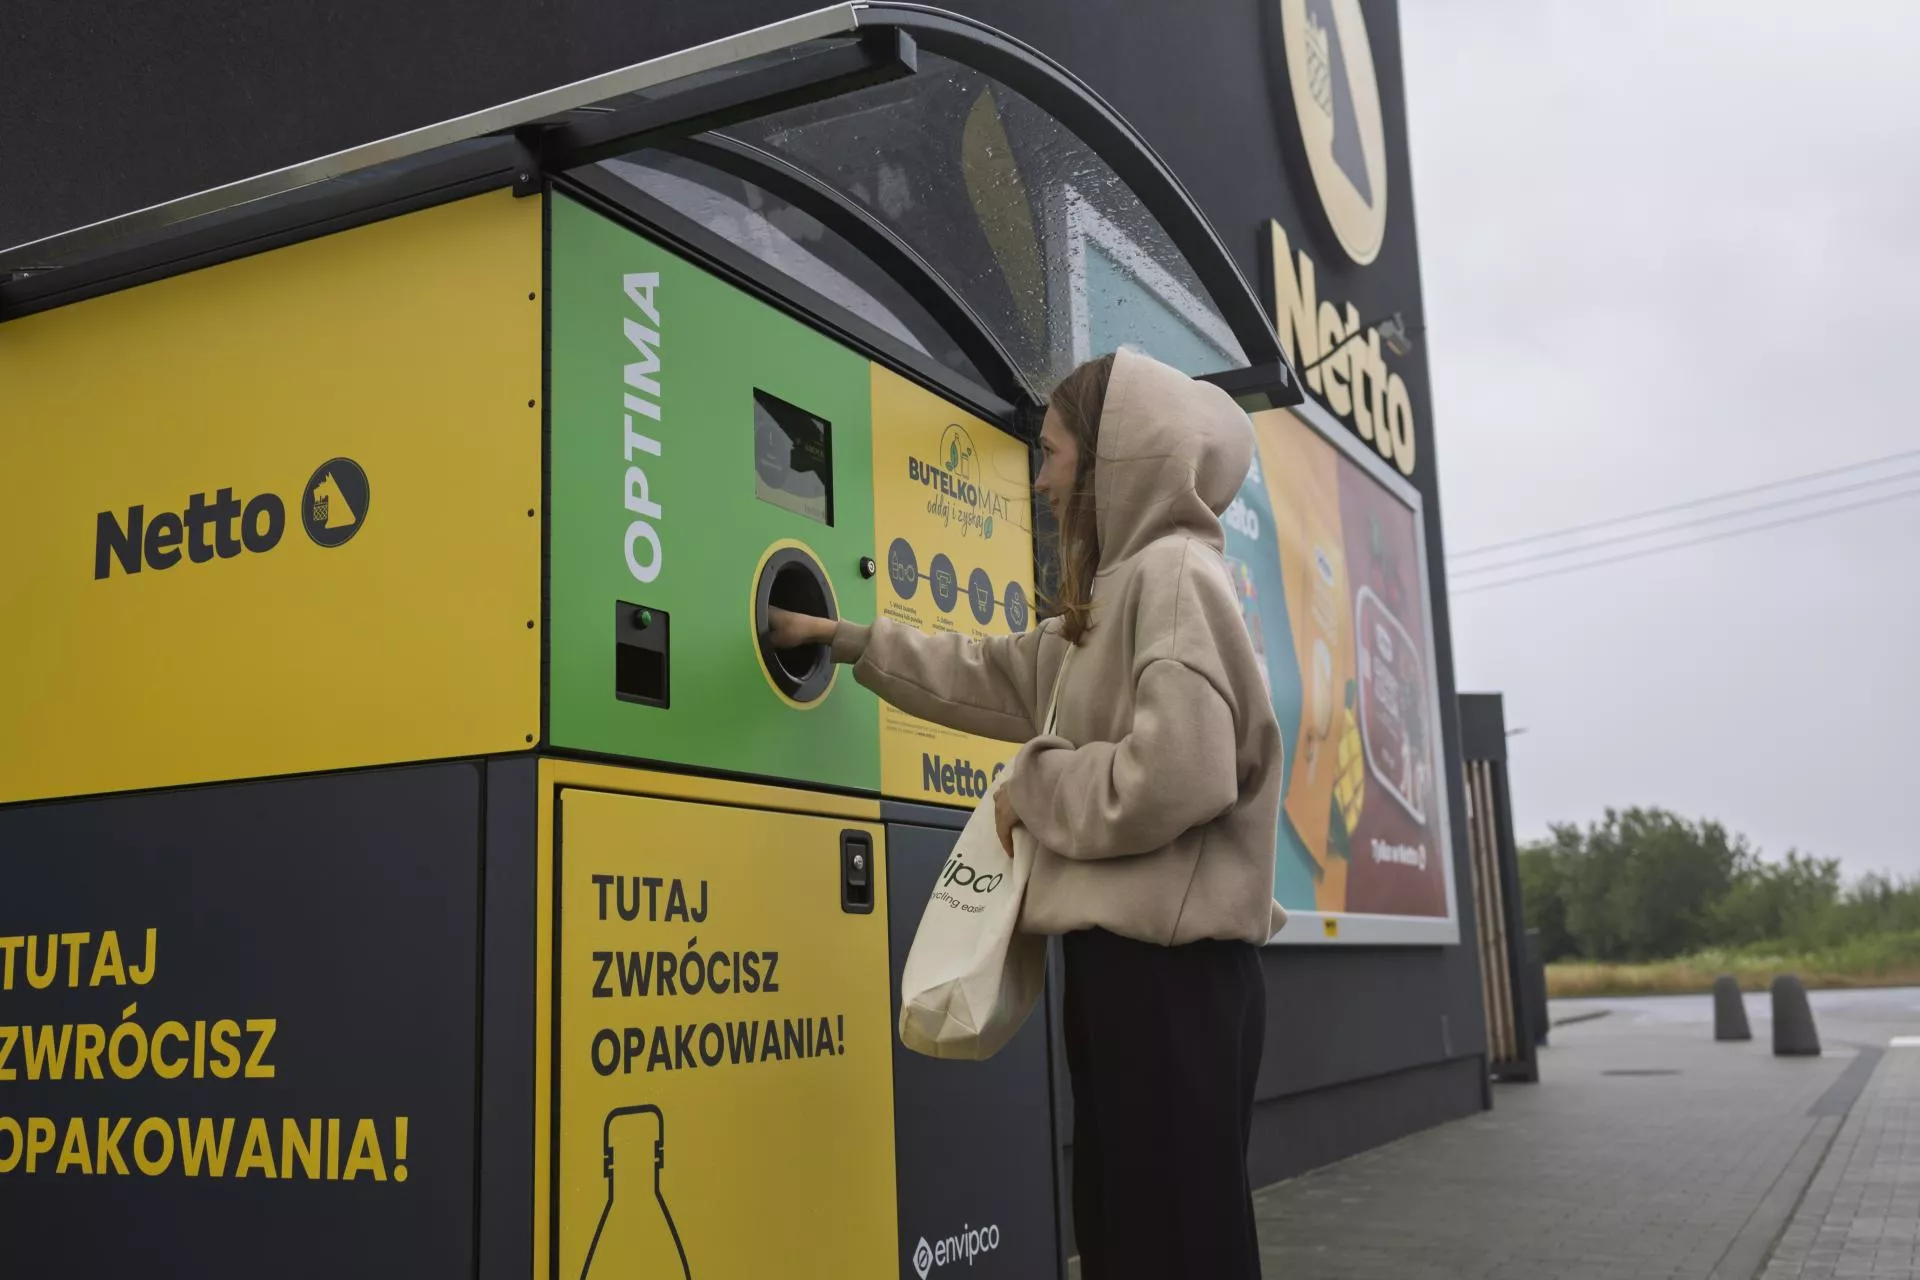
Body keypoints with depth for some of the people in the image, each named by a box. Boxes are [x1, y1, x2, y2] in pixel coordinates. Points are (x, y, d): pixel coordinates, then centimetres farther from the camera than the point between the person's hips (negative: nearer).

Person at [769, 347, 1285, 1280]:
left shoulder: (1174, 573, -13)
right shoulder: (1114, 597, 18)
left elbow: (1180, 776, -25)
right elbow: (994, 680, 29)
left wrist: (1035, 784, -10)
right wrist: (849, 639, 30)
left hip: (1169, 965, -10)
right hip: (1125, 954, 10)